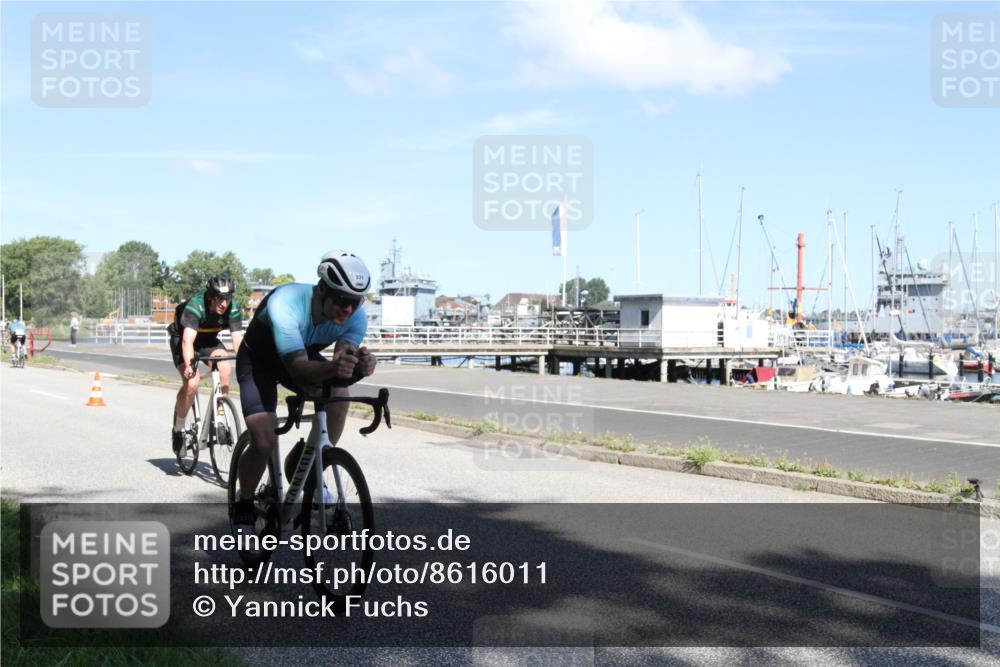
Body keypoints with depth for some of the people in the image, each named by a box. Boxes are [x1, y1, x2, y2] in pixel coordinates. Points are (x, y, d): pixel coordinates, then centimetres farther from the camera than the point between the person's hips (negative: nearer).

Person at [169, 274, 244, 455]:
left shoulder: (233, 309, -24)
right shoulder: (195, 306, -35)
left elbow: (238, 339, -31)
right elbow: (188, 340, -45)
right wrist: (189, 365, -61)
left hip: (208, 339, 4)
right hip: (181, 337, -3)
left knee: (224, 366, -27)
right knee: (191, 382, -23)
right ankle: (178, 429, -2)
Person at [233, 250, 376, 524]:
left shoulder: (356, 316, -24)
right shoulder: (285, 304, -39)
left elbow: (344, 361, -31)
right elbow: (297, 368, -45)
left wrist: (360, 365, -55)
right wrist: (333, 368, -64)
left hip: (304, 355, 4)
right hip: (258, 361, -4)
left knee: (339, 393, -27)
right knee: (265, 441, -19)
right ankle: (243, 506, 9)